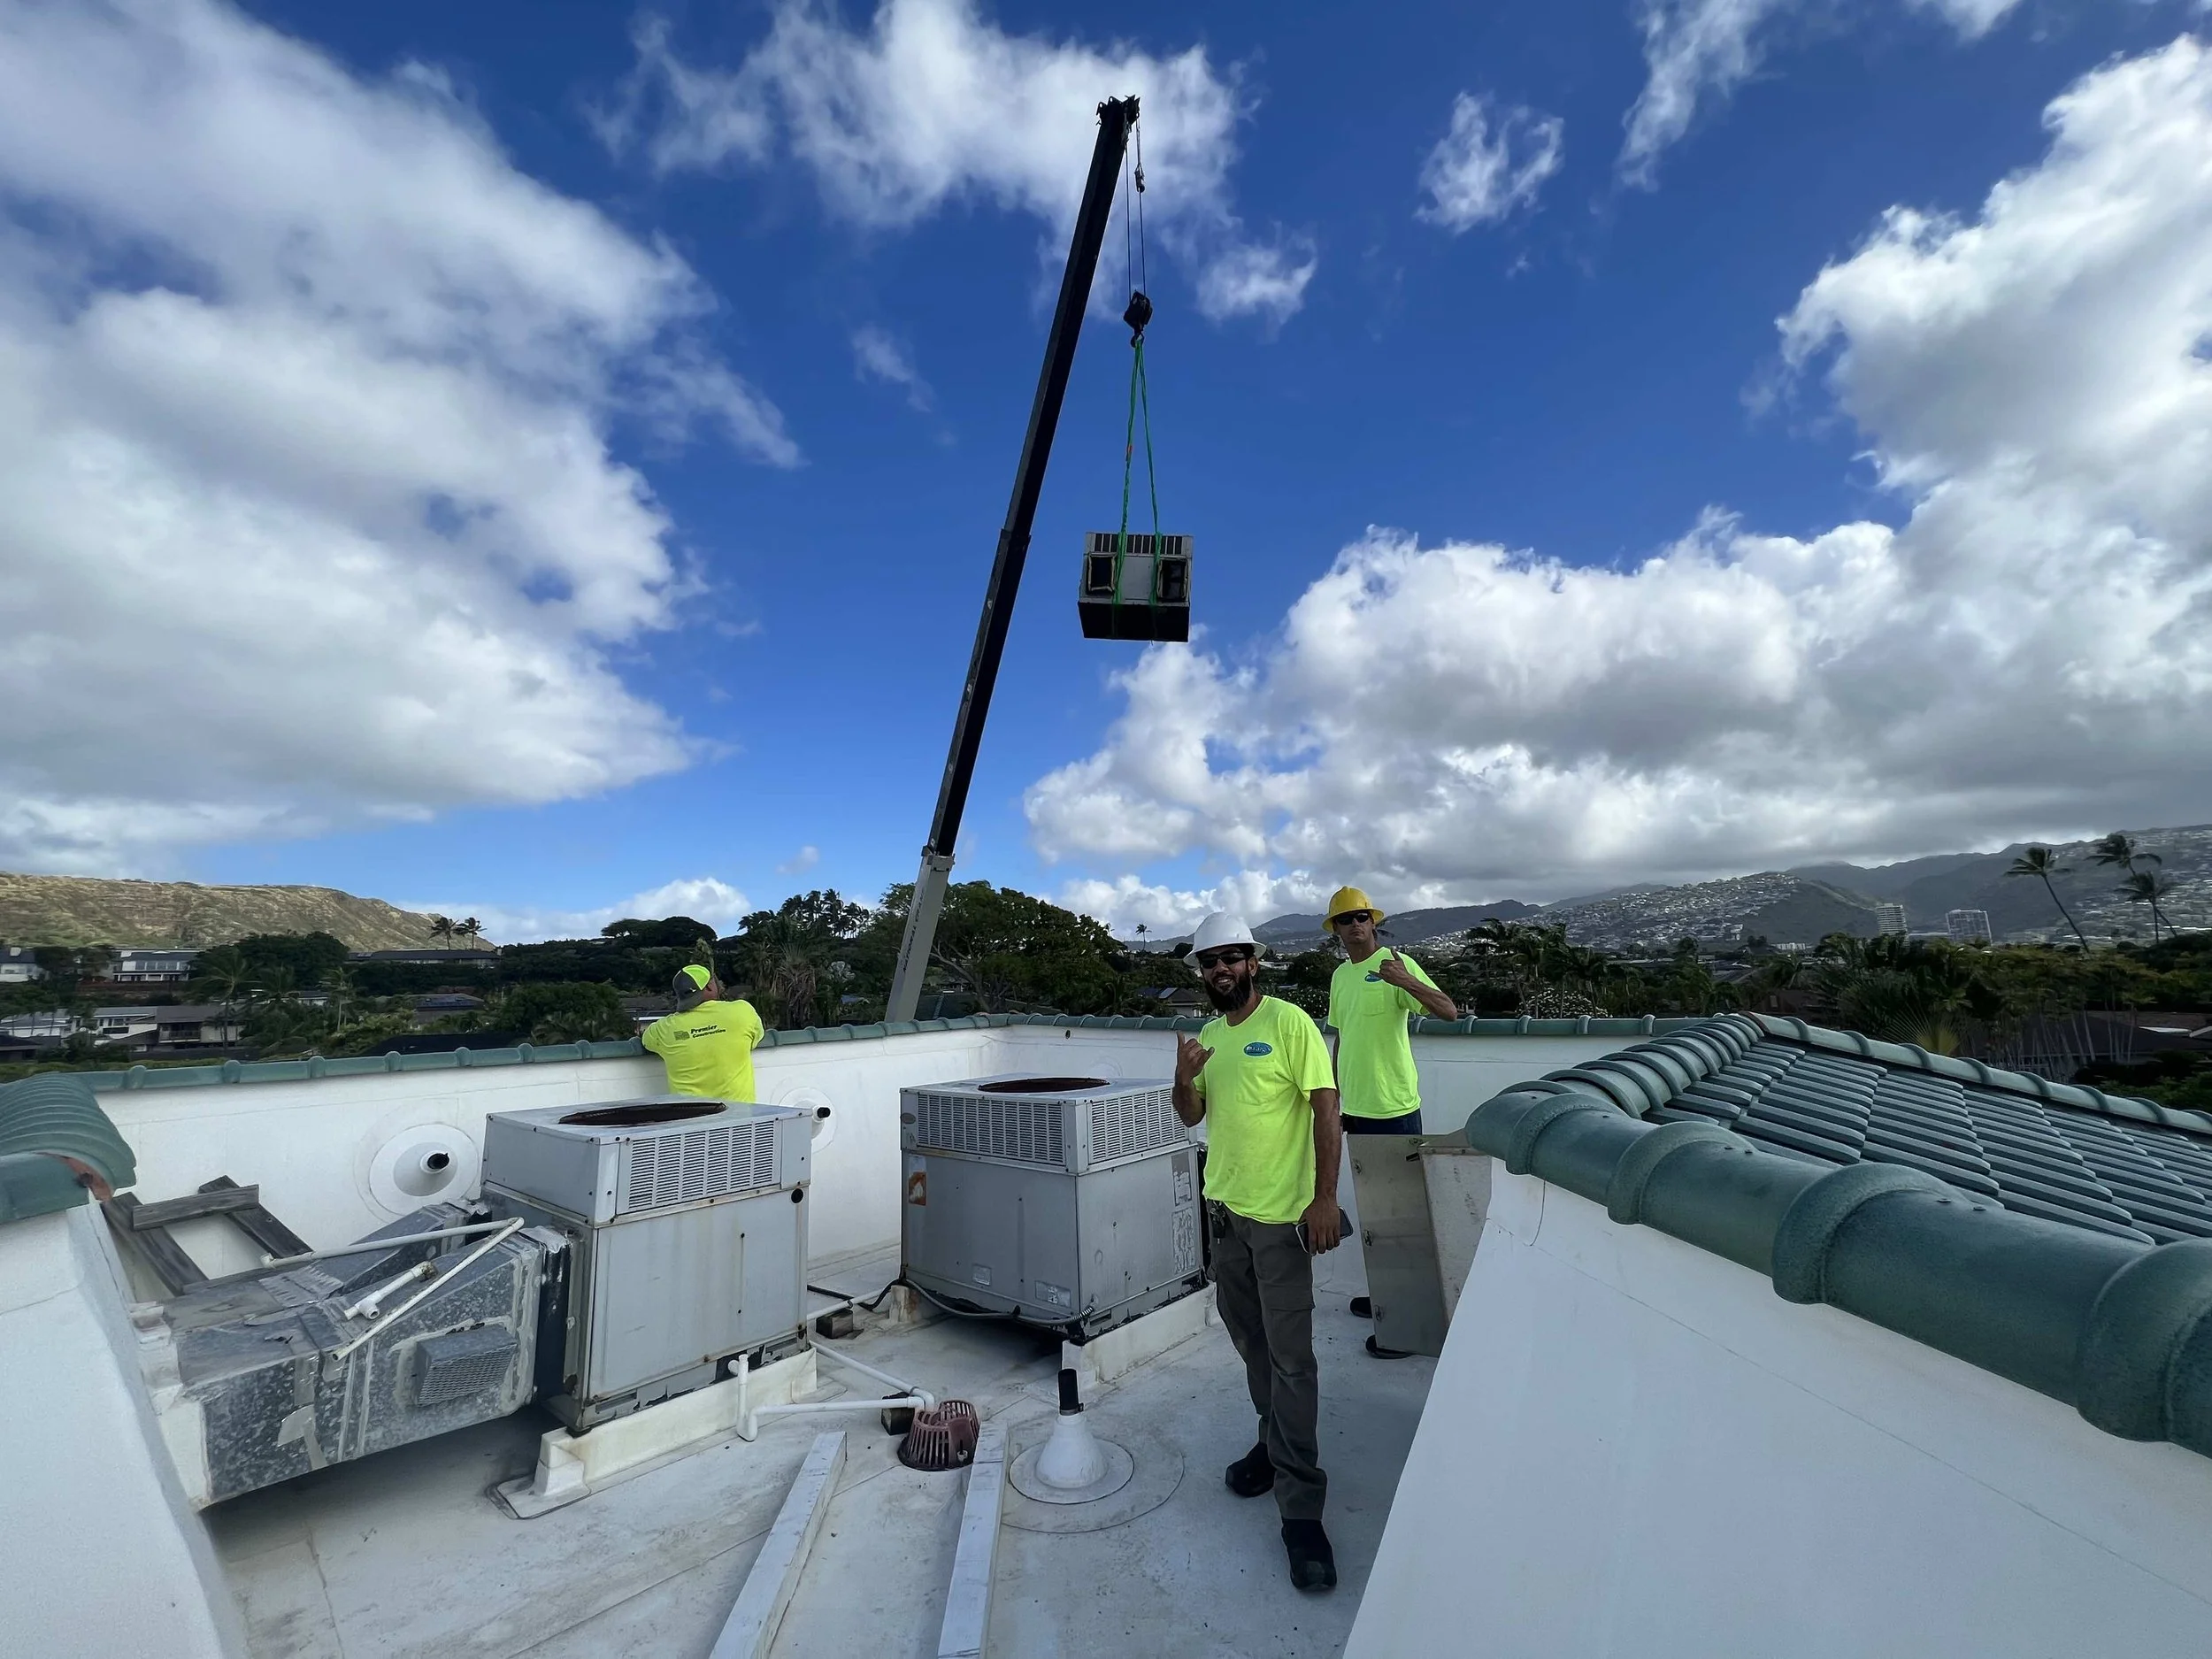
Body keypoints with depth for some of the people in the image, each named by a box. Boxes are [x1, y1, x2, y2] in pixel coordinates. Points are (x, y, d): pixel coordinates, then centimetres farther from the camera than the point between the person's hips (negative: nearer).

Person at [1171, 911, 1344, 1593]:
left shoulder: (1289, 1022, -14)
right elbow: (1191, 1115, 11)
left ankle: (1300, 1508, 11)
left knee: (1290, 1358, 0)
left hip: (1282, 1217, -7)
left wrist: (1325, 1198, -20)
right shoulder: (1209, 1035, 7)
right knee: (1250, 1339, 20)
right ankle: (1275, 1441, 39)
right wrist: (1184, 1078, -10)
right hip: (1225, 1208, 7)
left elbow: (1326, 1108, -16)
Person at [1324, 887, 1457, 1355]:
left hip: (1394, 1109, -8)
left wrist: (1406, 982, -39)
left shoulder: (1396, 964, -13)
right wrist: (1335, 1091, 19)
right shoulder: (1340, 975, 9)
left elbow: (1450, 1011, -24)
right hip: (1357, 1108, 8)